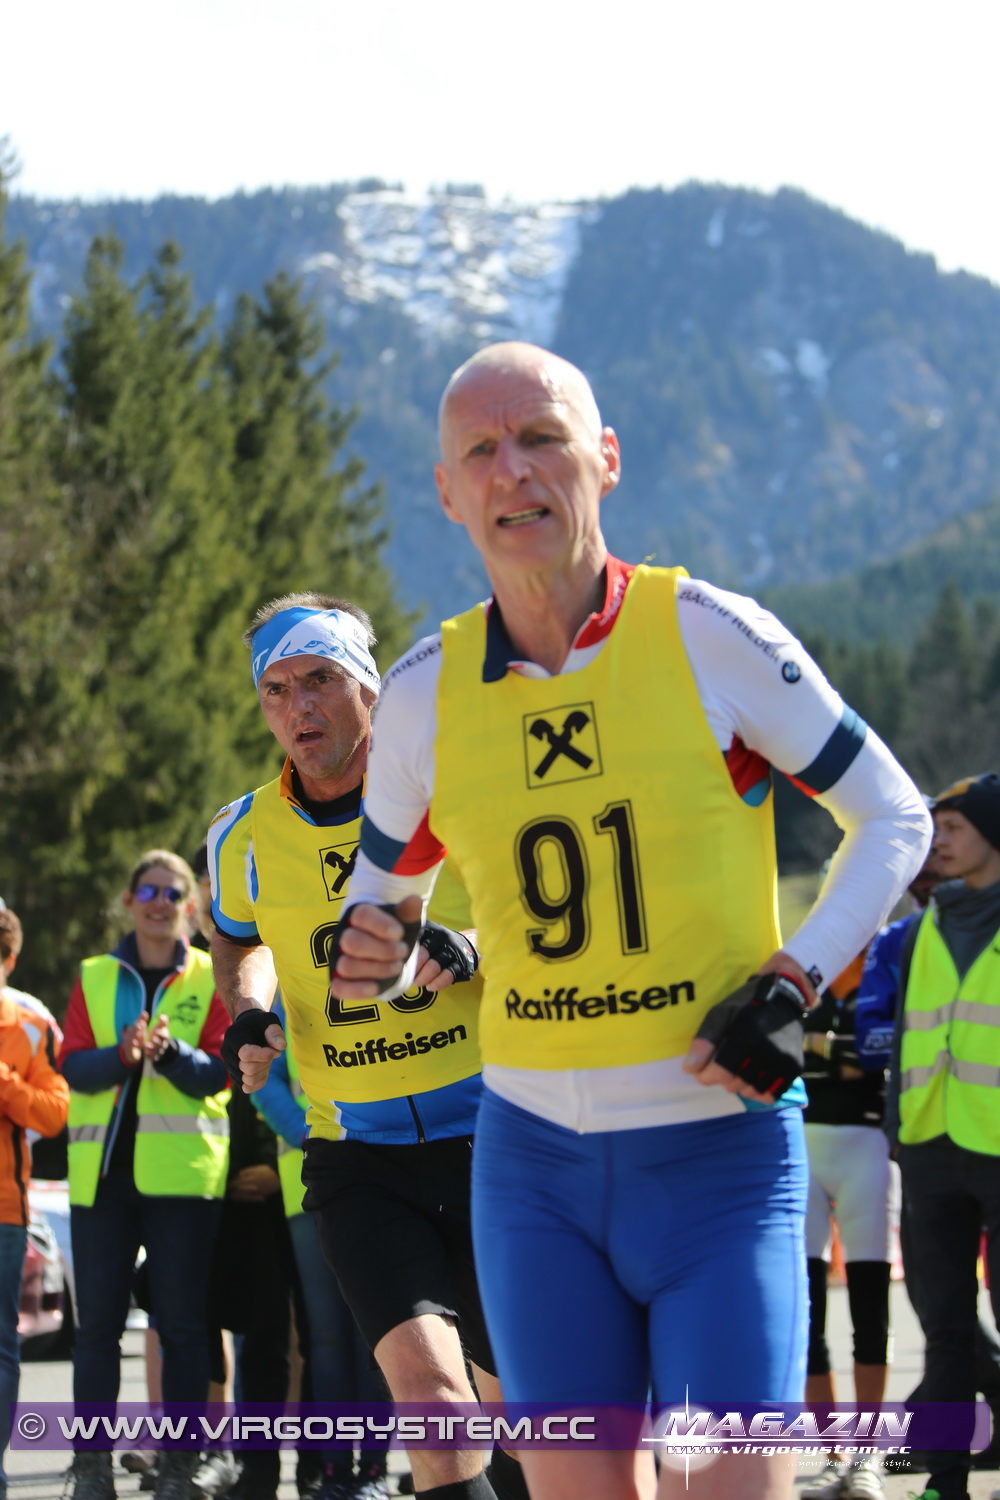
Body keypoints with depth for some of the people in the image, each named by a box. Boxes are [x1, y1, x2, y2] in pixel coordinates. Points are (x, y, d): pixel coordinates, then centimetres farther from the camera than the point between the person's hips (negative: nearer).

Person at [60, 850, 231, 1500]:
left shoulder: (211, 978, 7)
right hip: (102, 1171, 2)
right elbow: (74, 1066, 0)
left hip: (183, 1171, -2)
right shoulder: (95, 978, 11)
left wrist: (169, 1051, -22)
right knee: (97, 1322, 1)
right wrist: (123, 1053, -20)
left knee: (182, 1323, -2)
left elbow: (219, 1072, -2)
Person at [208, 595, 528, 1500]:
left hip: (492, 1139, -1)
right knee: (428, 1386, -21)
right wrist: (250, 1015, 4)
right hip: (356, 1152, 1)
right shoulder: (244, 839, 3)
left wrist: (473, 950, -17)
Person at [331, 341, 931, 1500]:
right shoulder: (425, 692, 3)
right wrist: (372, 950, -4)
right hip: (534, 1159, 3)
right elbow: (386, 891, 19)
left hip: (720, 1153, -3)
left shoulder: (710, 635, -6)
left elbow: (894, 818, 3)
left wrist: (793, 984, -9)